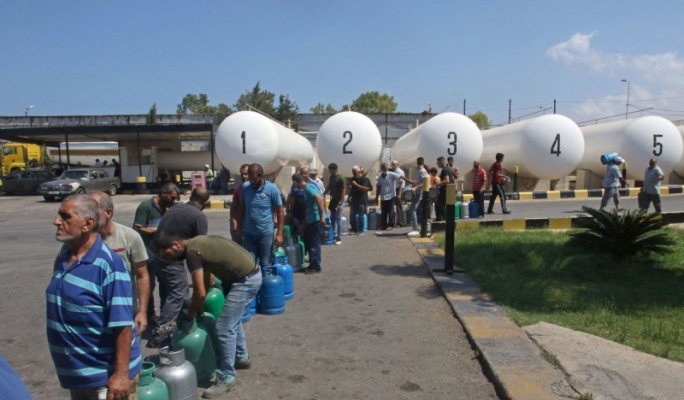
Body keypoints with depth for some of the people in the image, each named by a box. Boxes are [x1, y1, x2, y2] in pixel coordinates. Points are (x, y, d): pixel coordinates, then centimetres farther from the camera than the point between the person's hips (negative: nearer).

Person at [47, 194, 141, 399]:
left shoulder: (108, 265, -24)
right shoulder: (63, 256, 0)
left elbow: (123, 325, -23)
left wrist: (121, 374, -23)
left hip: (106, 376, -7)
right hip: (75, 373, 8)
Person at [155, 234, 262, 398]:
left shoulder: (191, 252, -19)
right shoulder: (196, 243, 10)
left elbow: (200, 293, -18)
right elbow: (207, 279, 19)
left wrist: (189, 316, -1)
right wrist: (199, 307, 19)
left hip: (245, 280, -10)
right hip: (248, 274, 10)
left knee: (224, 328, -5)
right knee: (233, 320, 26)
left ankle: (227, 377, 7)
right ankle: (241, 357, 42)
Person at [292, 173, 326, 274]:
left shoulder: (308, 187, -13)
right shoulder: (306, 188, 18)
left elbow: (319, 199, -27)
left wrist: (322, 217, -28)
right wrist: (303, 225, 28)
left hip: (316, 219, -10)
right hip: (311, 219, 10)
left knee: (314, 243, -1)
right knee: (309, 242, 17)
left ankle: (315, 267, 8)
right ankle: (313, 264, 27)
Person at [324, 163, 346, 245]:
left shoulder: (340, 178, -16)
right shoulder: (331, 177, 8)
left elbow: (344, 191, -17)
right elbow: (329, 187, 16)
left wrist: (340, 203, -20)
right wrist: (324, 195, 0)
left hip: (339, 201, -8)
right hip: (333, 200, 8)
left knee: (338, 219, -4)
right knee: (332, 219, 13)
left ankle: (339, 238, 2)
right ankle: (334, 235, 25)